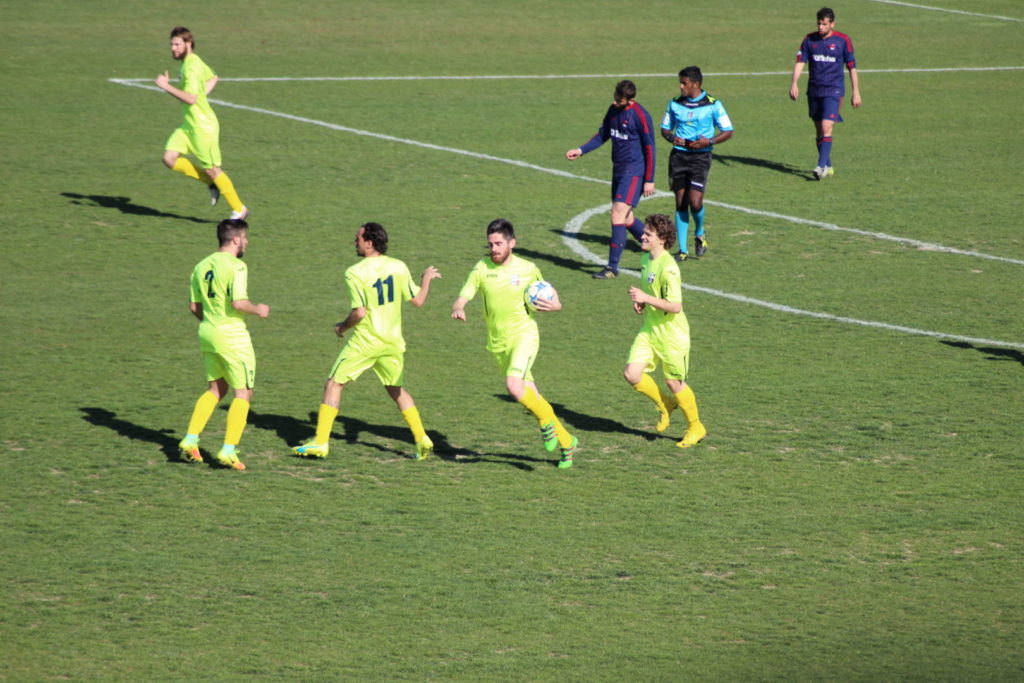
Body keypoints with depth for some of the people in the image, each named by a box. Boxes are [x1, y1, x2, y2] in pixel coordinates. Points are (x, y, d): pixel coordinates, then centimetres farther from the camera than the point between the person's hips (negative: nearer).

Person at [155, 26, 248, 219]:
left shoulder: (191, 67, -21)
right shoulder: (194, 62, 10)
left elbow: (190, 98, -32)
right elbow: (213, 77, 29)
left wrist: (167, 87, -27)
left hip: (203, 126, -10)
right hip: (188, 125, 10)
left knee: (212, 170, 0)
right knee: (170, 159, -1)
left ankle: (239, 210, 13)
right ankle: (211, 183, 12)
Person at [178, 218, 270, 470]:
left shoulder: (201, 266, 8)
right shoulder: (236, 266, -15)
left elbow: (194, 306, 12)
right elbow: (238, 303, -25)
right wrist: (257, 310, -6)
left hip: (207, 334, 7)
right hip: (232, 337, -7)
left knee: (216, 389, 21)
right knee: (243, 393, 3)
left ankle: (190, 440, 13)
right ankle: (228, 450, -3)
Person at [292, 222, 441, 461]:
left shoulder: (355, 273, -14)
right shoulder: (399, 267, 0)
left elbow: (359, 312, -19)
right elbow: (417, 301, 8)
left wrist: (342, 327, 0)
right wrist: (426, 279, 27)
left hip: (364, 342, -5)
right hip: (392, 341, 5)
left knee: (334, 385, 5)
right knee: (396, 390, 21)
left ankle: (321, 442, -1)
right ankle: (422, 439, 12)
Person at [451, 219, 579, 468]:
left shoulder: (528, 269, -3)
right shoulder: (482, 269, -1)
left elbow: (549, 295, 13)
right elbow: (462, 298, -8)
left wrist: (553, 305, -10)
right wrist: (458, 309, -31)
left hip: (524, 335, -3)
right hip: (498, 343, 3)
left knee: (513, 385, -28)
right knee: (532, 399, 8)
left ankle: (546, 421, -4)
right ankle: (566, 442, 22)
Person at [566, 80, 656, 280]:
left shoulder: (640, 116, -16)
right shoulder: (613, 110, 7)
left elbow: (649, 148, -12)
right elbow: (602, 135, 20)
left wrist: (649, 180, -11)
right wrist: (581, 150, 7)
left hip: (634, 172, -8)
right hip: (618, 170, 8)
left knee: (618, 215, -14)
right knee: (625, 218, 12)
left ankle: (612, 267, -11)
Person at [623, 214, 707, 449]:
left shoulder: (668, 268, -23)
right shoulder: (646, 259, 5)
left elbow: (675, 306, -26)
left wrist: (646, 298, -28)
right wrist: (640, 303, 4)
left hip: (671, 334, -8)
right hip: (649, 330, 8)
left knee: (674, 382, 4)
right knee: (632, 374, -4)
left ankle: (696, 427, 25)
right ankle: (665, 404, 22)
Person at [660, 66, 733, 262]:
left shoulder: (713, 105, -4)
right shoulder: (675, 104, 7)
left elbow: (728, 131, 1)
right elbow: (665, 128, 16)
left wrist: (709, 141, -16)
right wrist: (672, 138, -8)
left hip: (700, 156, -3)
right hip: (679, 155, 3)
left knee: (695, 201, -14)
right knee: (680, 202, 2)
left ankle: (699, 234, 19)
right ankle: (682, 250, 9)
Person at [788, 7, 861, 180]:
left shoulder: (843, 40, -3)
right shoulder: (809, 39, 4)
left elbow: (852, 67, 2)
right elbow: (800, 62, 0)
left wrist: (856, 92, 2)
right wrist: (794, 83, -15)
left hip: (833, 90, -4)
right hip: (814, 91, 4)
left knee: (826, 127, -17)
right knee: (819, 130, 9)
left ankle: (822, 167, -19)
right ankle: (828, 166, 21)